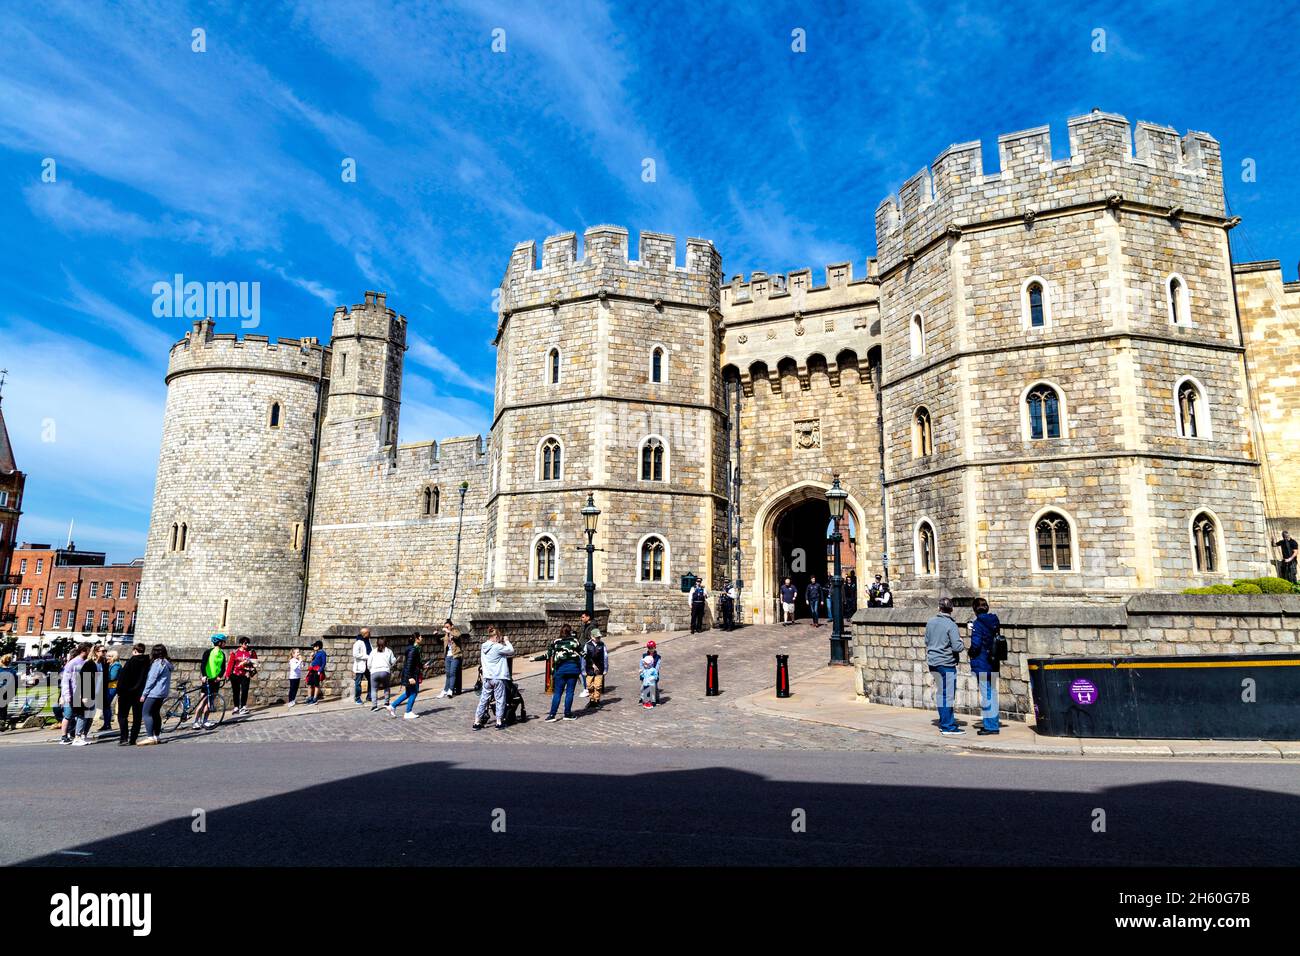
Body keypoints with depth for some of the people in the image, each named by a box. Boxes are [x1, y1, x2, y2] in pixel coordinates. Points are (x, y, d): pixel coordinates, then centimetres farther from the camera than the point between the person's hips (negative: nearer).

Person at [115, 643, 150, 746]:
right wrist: (144, 694, 9)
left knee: (122, 716, 4)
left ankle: (124, 738, -6)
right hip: (140, 694, 4)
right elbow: (149, 678, 5)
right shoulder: (148, 663, 4)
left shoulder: (131, 661, -9)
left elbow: (122, 677, -11)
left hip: (127, 692, -4)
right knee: (137, 717, 9)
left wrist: (119, 691, -4)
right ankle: (133, 739, 8)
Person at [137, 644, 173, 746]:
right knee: (156, 713, 15)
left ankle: (150, 737, -14)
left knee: (147, 713, -7)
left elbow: (151, 679, -15)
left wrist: (144, 694, -10)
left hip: (154, 693, -9)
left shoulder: (157, 663, -15)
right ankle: (157, 736, 18)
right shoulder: (167, 663, 13)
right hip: (162, 693, 9)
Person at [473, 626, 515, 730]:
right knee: (500, 700, 7)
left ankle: (477, 722, 12)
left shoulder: (483, 646, 6)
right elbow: (511, 651, -8)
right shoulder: (497, 647, -16)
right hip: (498, 678, -6)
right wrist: (506, 641, 1)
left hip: (487, 678, 6)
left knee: (483, 700, 11)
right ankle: (499, 723, 13)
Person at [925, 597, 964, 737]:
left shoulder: (930, 622, 5)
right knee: (947, 696, -1)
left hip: (932, 662, 7)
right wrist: (960, 640, 2)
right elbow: (957, 647, -17)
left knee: (940, 693, 16)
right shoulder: (951, 625, -15)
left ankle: (944, 723, 24)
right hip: (946, 663, -7)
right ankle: (948, 727, 2)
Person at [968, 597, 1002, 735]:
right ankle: (994, 724, 23)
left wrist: (970, 654, -1)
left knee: (985, 695, -1)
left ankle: (989, 725, 3)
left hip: (982, 664, -8)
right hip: (993, 663, 8)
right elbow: (997, 640, 14)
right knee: (992, 694, 15)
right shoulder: (994, 621, 7)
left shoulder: (978, 623, -15)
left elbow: (976, 644, -20)